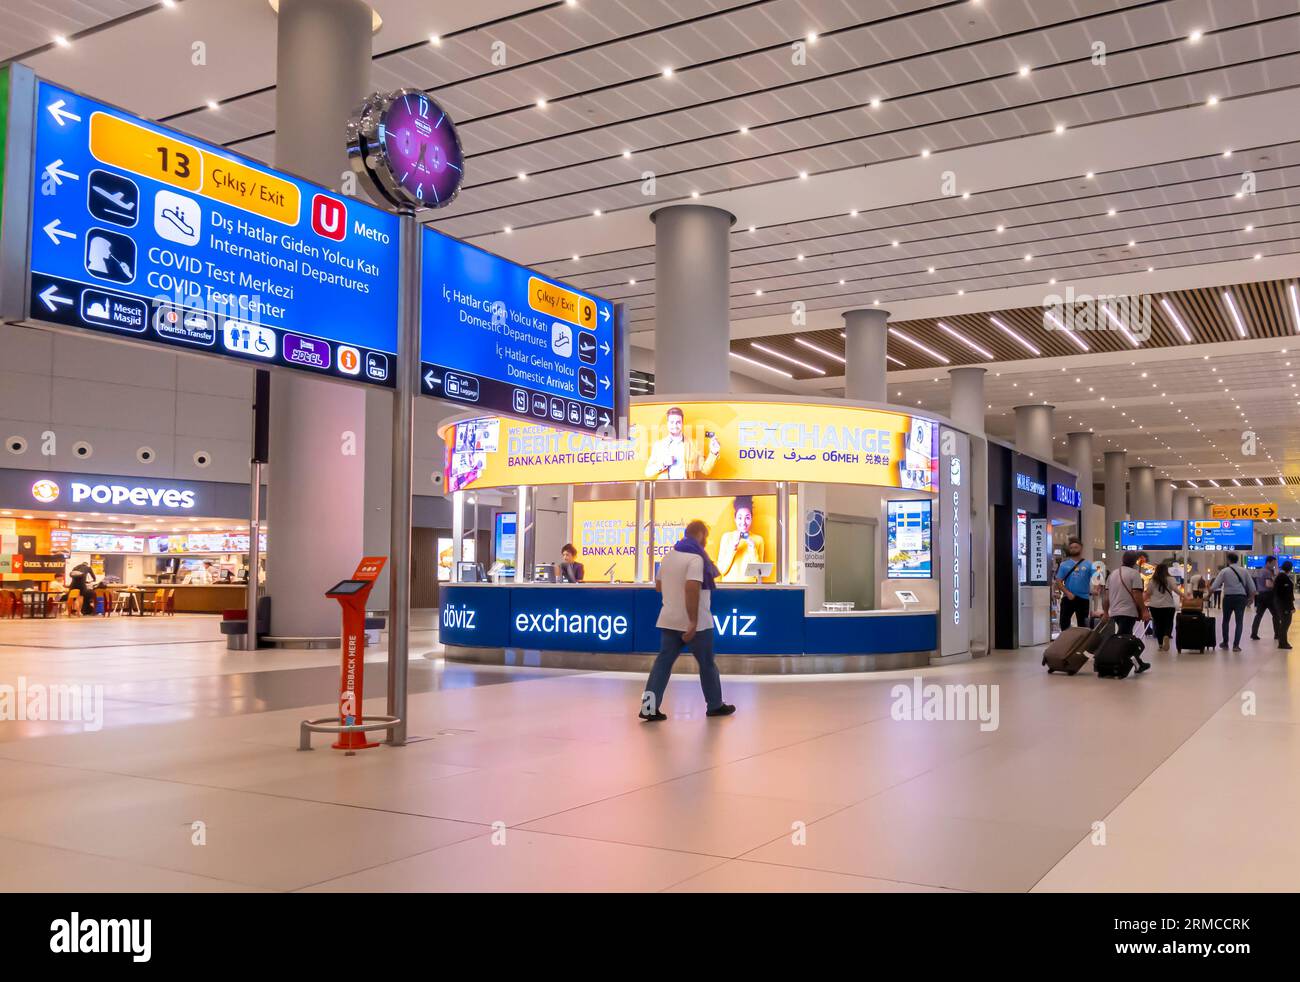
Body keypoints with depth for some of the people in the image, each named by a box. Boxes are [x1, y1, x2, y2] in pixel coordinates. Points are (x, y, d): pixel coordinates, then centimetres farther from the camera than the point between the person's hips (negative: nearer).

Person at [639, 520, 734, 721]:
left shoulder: (670, 555, 10)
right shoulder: (695, 557, -15)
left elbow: (658, 585, 17)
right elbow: (692, 589, -26)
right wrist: (693, 622, -26)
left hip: (668, 620, 7)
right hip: (695, 622, -7)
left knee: (663, 661, 3)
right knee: (707, 663, 10)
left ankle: (649, 707, -6)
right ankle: (715, 705, 23)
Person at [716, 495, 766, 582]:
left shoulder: (758, 539, 4)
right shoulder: (727, 536, 3)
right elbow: (721, 570, -2)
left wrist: (753, 550, -10)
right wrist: (733, 548, -11)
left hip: (749, 585, -1)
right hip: (729, 584, 1)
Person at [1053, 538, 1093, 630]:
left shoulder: (1088, 565, 3)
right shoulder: (1064, 565, 6)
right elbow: (1059, 581, 1)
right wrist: (1068, 593, -12)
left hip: (1083, 599, 0)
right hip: (1068, 598, 1)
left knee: (1082, 625, 8)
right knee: (1064, 623, 0)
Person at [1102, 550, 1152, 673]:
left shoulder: (1113, 574, 13)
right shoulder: (1134, 574, -6)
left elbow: (1107, 595, 14)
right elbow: (1137, 595, -14)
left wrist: (1106, 612, 19)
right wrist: (1144, 611, -9)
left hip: (1114, 612, 7)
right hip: (1129, 612, -7)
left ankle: (1139, 664, 27)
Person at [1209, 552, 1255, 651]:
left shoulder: (1224, 571, -3)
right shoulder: (1243, 571, 4)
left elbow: (1215, 586, -9)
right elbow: (1252, 587, 4)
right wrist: (1250, 597, 19)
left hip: (1228, 597, -1)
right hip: (1241, 597, 1)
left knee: (1226, 620, 16)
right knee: (1239, 622, 4)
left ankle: (1225, 643, 24)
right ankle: (1236, 645, -3)